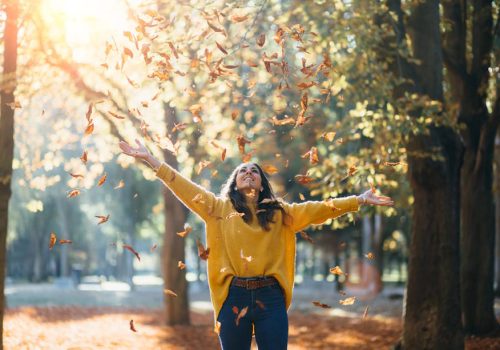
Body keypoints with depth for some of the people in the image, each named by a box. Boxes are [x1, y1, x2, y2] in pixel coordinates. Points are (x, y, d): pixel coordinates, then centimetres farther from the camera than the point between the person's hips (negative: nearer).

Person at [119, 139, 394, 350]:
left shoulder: (280, 213, 12)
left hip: (270, 297, 1)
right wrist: (149, 158, -2)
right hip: (234, 296, -1)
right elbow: (185, 188, 4)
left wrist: (359, 200, 6)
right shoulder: (220, 209, 9)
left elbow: (320, 208, 11)